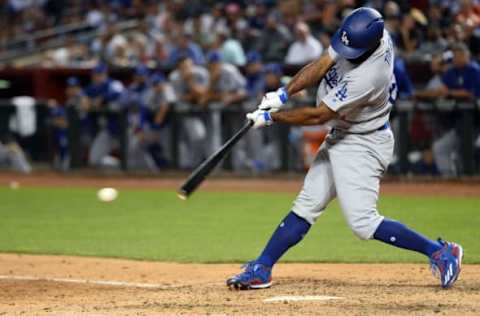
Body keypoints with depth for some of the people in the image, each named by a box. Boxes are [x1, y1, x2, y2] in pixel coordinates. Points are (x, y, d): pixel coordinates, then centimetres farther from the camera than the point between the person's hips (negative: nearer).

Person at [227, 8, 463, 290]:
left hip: (364, 145, -9)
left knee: (362, 222, -12)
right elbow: (322, 66, -3)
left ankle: (439, 252, -2)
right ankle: (261, 269, 14)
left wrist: (272, 118, -17)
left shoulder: (368, 76, -34)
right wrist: (283, 94, -15)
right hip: (340, 137, 9)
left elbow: (318, 115, -26)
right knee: (307, 206, 10)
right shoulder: (363, 35, -11)